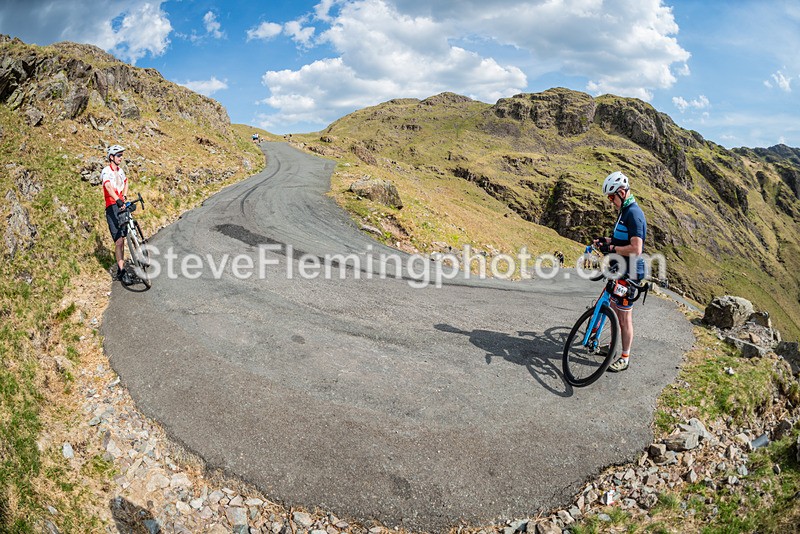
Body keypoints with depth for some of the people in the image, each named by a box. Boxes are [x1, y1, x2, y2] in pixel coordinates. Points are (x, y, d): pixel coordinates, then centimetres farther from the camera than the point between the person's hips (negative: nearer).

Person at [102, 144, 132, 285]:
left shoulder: (120, 170, 18)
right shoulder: (107, 171, -9)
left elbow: (125, 184, 14)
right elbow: (108, 187, -25)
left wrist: (124, 197, -6)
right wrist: (118, 201, -41)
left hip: (122, 206, 7)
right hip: (112, 207, -7)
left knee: (122, 240, 11)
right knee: (119, 241, -13)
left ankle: (120, 270, 21)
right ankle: (122, 272, -12)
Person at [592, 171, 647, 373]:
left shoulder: (633, 214, -21)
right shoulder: (625, 211, 11)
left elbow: (636, 248, -28)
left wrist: (611, 248, -20)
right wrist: (606, 240, 8)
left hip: (628, 274, -10)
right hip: (619, 271, 10)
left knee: (624, 317, 1)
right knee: (614, 311, 20)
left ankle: (625, 358, 14)